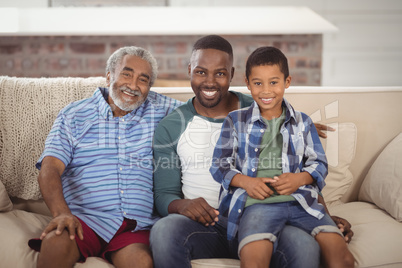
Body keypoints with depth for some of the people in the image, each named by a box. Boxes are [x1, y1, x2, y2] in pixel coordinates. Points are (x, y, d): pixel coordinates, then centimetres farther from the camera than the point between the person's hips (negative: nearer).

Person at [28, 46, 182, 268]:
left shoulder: (160, 110, 17)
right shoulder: (74, 115, 12)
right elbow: (49, 170, 1)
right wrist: (61, 213, -20)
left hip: (138, 227, 0)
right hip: (86, 219, 0)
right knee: (55, 243, -32)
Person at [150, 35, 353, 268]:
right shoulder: (169, 128, 7)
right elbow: (164, 194, 6)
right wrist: (182, 205, -18)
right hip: (205, 224, 0)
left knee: (306, 247, -32)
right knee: (164, 230, -35)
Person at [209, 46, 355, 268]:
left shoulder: (302, 122, 18)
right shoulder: (236, 121, 13)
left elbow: (319, 163, 15)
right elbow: (219, 164, 9)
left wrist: (300, 178, -6)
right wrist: (246, 182, -9)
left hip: (300, 199, 2)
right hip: (257, 202, -2)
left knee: (338, 248, -19)